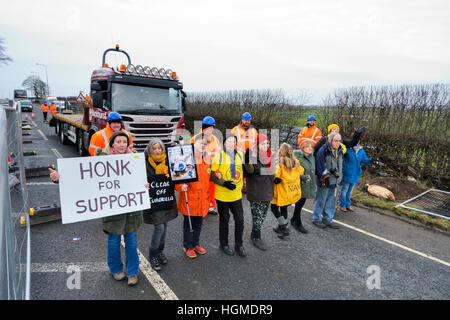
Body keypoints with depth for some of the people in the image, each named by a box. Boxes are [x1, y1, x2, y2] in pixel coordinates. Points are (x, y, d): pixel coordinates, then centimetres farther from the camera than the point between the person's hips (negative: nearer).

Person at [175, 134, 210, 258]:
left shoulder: (207, 160, 9)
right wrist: (181, 186, -27)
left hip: (203, 198, 6)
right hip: (189, 197, -5)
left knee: (199, 223, 18)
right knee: (188, 223, 9)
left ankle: (196, 243, 37)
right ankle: (187, 246, 27)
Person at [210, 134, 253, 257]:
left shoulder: (240, 155, 3)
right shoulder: (219, 156, -9)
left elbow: (250, 171, 0)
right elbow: (212, 174, -9)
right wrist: (224, 183, -19)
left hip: (236, 194, 3)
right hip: (222, 195, -3)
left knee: (239, 220, 8)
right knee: (224, 220, 13)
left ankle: (239, 244, 28)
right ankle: (224, 244, 32)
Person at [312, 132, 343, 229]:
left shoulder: (340, 151, 10)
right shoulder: (323, 150, -16)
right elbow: (320, 166, -18)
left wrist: (339, 177, 19)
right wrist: (324, 176, -17)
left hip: (335, 181, 8)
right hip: (324, 181, -8)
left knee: (331, 201, 14)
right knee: (321, 201, 3)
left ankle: (327, 220, 26)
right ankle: (316, 219, 18)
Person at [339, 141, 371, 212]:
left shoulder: (361, 151, 1)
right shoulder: (348, 150, -16)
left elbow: (365, 159, 9)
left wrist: (370, 160, -12)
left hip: (355, 174, 6)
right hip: (347, 174, -6)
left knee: (350, 191, 19)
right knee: (344, 190, 5)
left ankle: (347, 205, 33)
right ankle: (342, 205, 19)